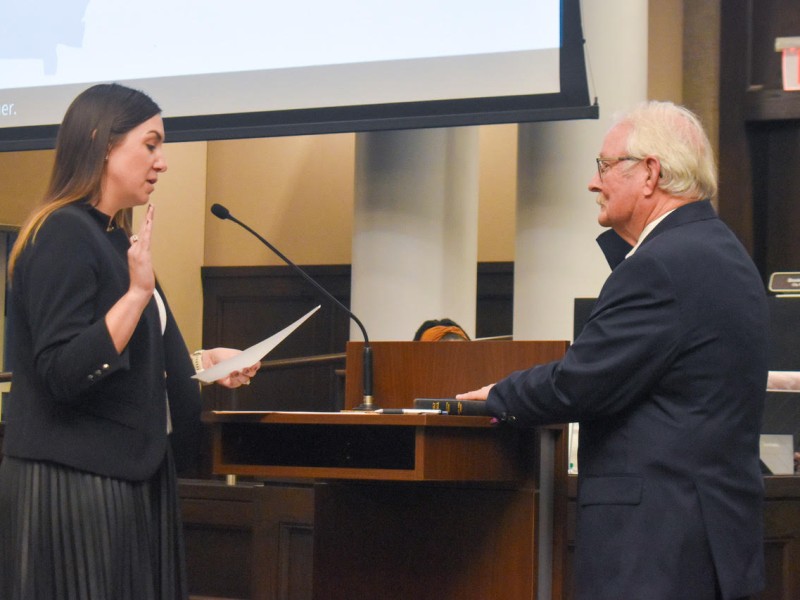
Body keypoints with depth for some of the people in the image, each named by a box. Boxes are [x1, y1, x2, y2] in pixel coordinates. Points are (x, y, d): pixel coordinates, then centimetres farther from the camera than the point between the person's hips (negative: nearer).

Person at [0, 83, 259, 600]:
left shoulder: (113, 237, 14)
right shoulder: (63, 235, -14)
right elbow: (64, 373, -23)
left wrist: (201, 362, 11)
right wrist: (138, 292, -26)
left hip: (131, 475, 9)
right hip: (75, 484, -9)